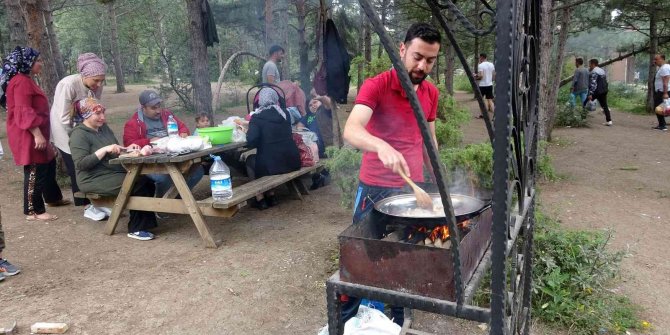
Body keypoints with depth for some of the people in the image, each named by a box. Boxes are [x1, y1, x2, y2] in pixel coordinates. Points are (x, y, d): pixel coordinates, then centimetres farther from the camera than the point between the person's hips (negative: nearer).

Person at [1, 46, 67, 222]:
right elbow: (23, 112, -25)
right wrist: (37, 135, -28)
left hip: (33, 134, 11)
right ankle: (33, 211, 2)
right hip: (28, 136, -11)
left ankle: (53, 197, 36)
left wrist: (40, 134, 31)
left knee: (48, 164, 21)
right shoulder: (21, 82, -17)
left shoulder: (26, 80, 18)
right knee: (34, 171, -6)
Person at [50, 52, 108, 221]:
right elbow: (64, 117, -24)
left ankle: (95, 202, 10)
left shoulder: (97, 87, -11)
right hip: (67, 132, -5)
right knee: (77, 169, -2)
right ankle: (87, 207, 4)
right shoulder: (68, 85, -29)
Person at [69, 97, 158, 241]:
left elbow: (115, 152, 20)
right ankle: (135, 229, -13)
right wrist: (104, 149, -25)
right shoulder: (79, 134, -10)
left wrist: (127, 149, -1)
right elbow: (81, 164, -20)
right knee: (139, 185, -23)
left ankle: (145, 222, -5)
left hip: (115, 173, 8)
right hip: (95, 180, -8)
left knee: (147, 183, -13)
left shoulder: (104, 127, 14)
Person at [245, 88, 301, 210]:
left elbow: (251, 141, -18)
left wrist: (248, 130, 5)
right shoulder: (285, 114, 7)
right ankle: (270, 196, 28)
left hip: (272, 164, -5)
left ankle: (260, 199, 20)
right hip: (293, 162, 5)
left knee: (250, 159, 24)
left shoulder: (257, 117, -7)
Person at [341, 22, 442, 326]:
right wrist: (381, 145, -49)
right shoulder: (376, 86, -14)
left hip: (414, 187, 4)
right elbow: (351, 130, -30)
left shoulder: (431, 93, 5)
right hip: (375, 187, -4)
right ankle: (344, 319, 27)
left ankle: (399, 318, 30)